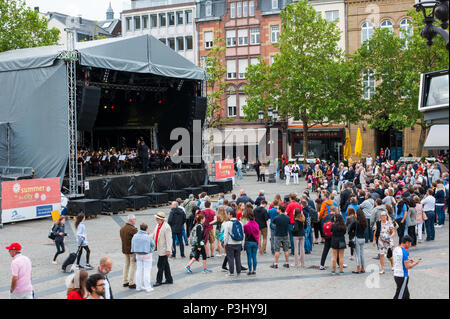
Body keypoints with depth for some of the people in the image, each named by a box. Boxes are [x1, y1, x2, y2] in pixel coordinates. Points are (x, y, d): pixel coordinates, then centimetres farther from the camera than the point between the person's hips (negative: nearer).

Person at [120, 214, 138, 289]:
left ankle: (125, 282, 23)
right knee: (133, 266, -1)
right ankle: (131, 283, 1)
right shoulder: (133, 229, -20)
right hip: (132, 250, -8)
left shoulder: (122, 228, 6)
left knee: (126, 265, 17)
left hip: (124, 250, 8)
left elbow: (122, 238, 12)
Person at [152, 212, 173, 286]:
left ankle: (159, 281, 7)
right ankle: (169, 279, 25)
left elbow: (169, 239, -20)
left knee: (160, 266, -3)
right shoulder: (158, 225, 9)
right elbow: (154, 235, 18)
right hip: (160, 249, 9)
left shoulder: (166, 227, -19)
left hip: (163, 250, -9)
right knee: (165, 265, 16)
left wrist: (168, 250, -21)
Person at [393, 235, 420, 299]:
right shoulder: (404, 252, -20)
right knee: (399, 296, -1)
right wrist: (415, 263, -4)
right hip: (403, 277, -9)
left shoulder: (396, 249, 7)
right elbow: (407, 267, -20)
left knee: (406, 295, 19)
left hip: (396, 274, 9)